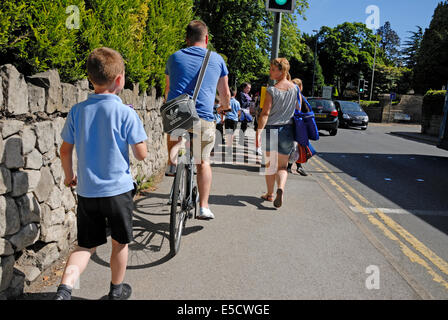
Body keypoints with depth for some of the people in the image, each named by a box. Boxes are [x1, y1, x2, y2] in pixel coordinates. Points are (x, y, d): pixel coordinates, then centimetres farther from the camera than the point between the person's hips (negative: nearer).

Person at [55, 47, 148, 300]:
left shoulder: (77, 111, 0)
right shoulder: (126, 113, -12)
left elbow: (65, 151, 5)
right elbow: (141, 154, -10)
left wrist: (69, 175, 21)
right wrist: (139, 136, 9)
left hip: (87, 191, 4)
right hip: (118, 190, -3)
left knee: (86, 245, 18)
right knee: (120, 243, 17)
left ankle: (65, 288, 1)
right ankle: (117, 290, 34)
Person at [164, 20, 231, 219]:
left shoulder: (175, 57, 15)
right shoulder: (217, 59, 12)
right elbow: (225, 94, 19)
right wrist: (225, 107, 41)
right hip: (203, 119, -1)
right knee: (203, 162, 13)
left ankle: (172, 162, 14)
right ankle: (203, 207, 10)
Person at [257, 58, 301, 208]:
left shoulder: (272, 90, -10)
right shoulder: (296, 88, 3)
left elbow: (265, 114, -15)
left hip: (271, 129, -3)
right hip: (287, 130, 3)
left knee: (269, 164, 14)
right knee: (282, 166, 10)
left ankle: (270, 193, 26)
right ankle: (280, 188, -16)